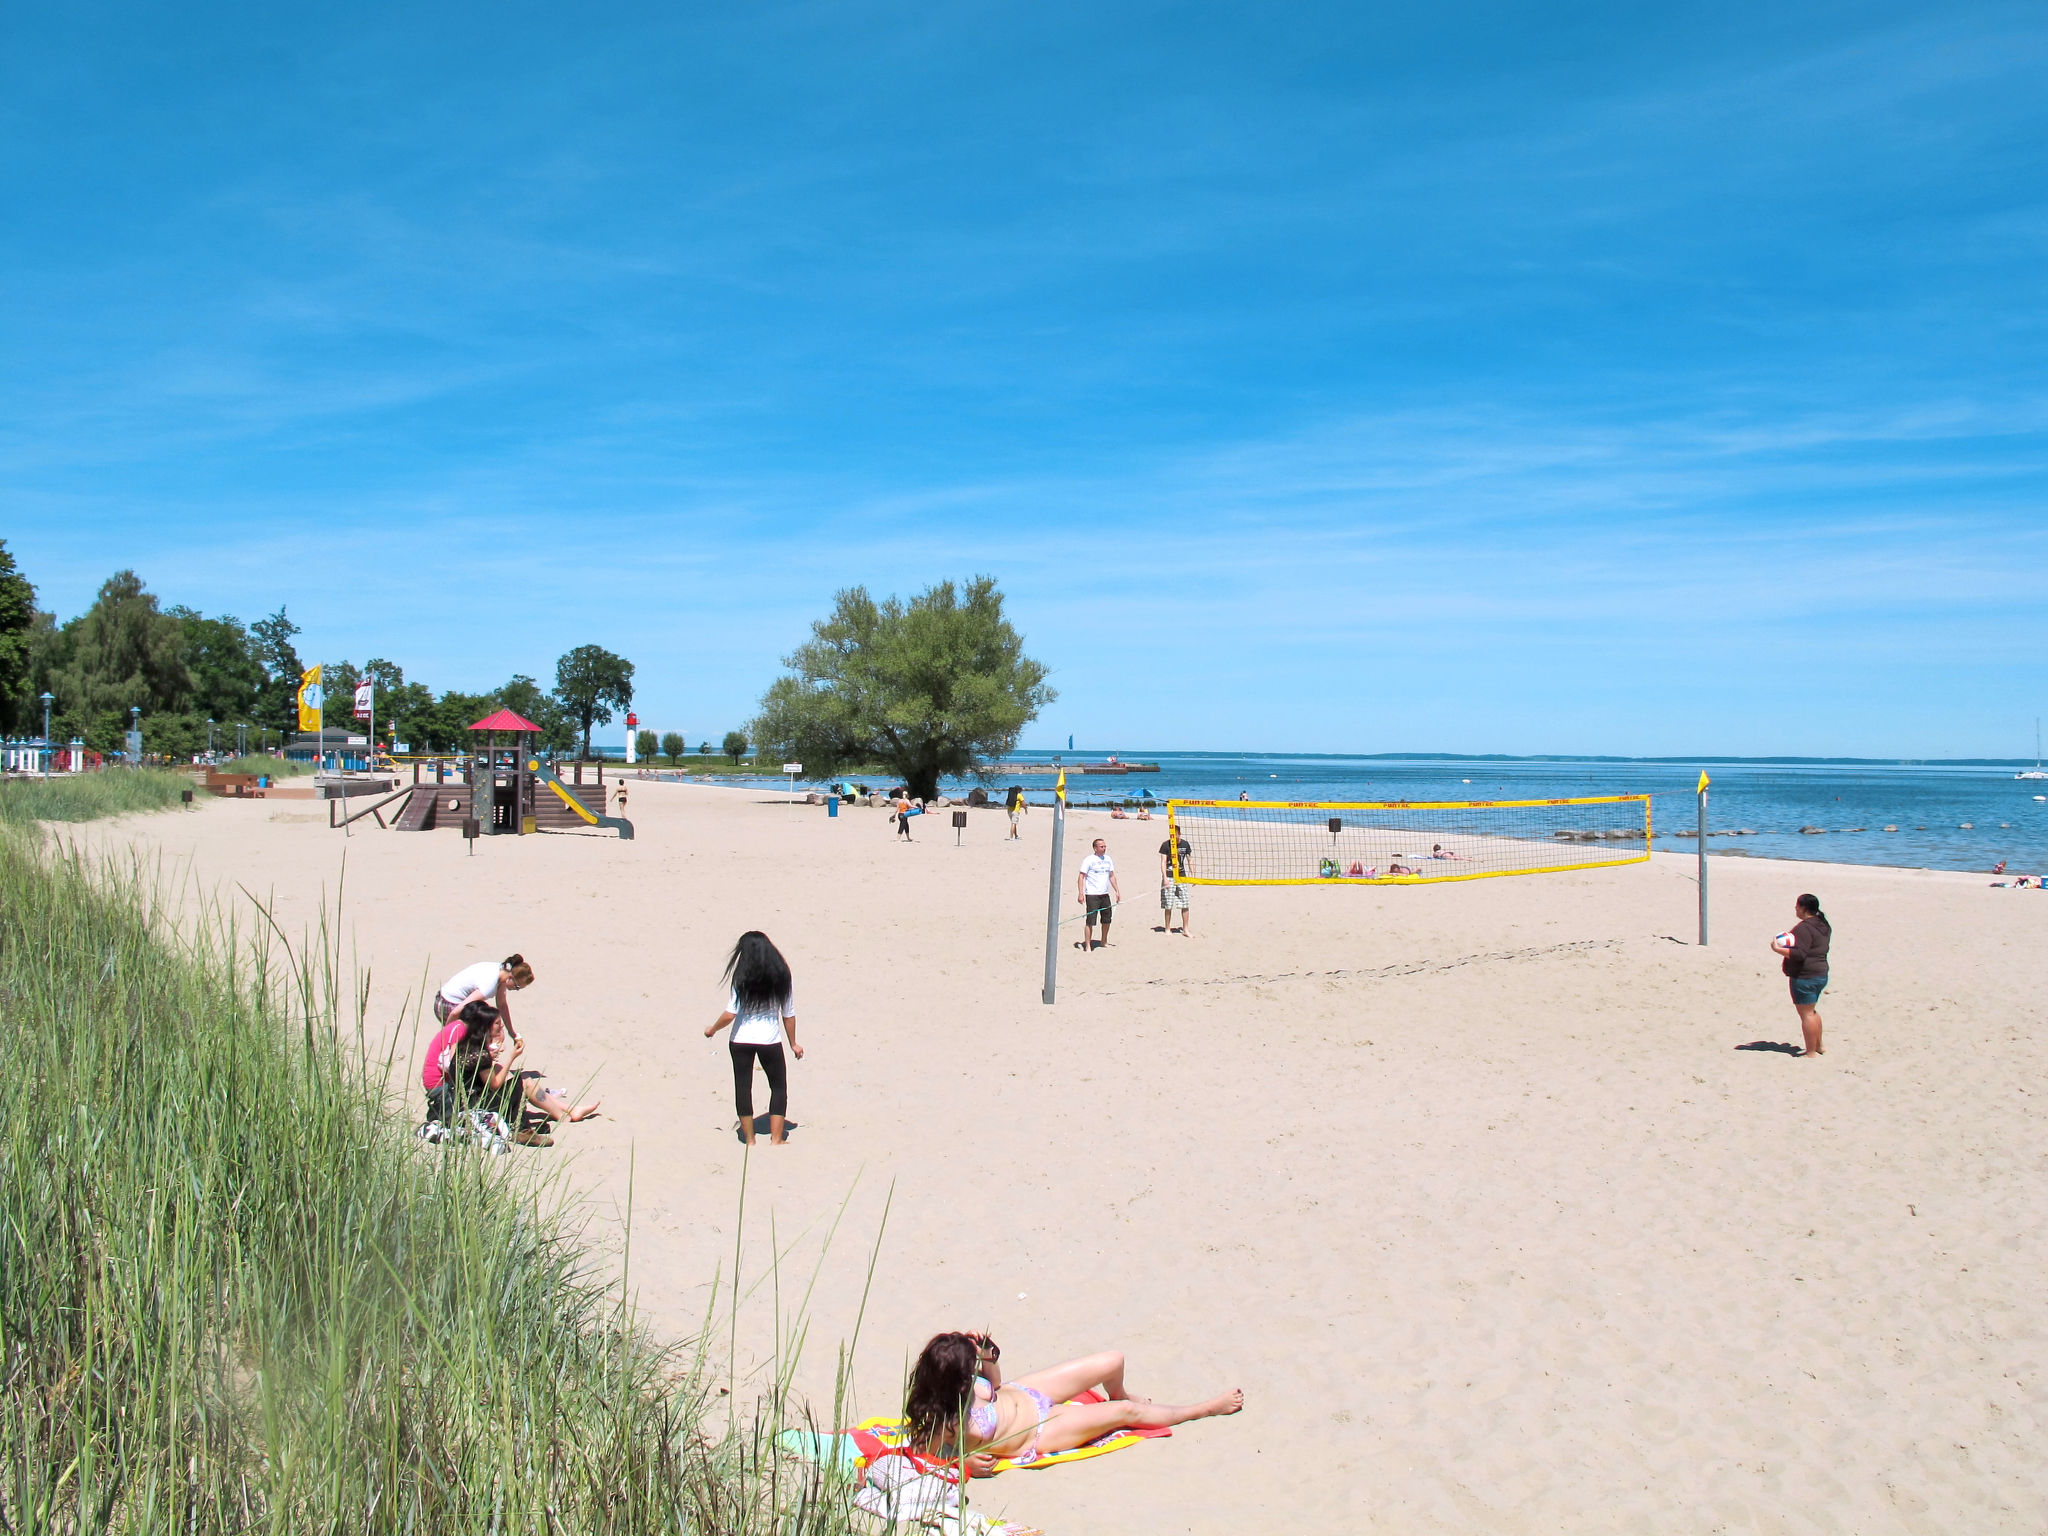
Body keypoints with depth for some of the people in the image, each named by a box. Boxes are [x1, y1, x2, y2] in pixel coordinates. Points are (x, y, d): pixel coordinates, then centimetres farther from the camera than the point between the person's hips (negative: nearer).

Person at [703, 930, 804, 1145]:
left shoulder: (741, 978, -12)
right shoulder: (782, 978, -5)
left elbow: (730, 1014, -13)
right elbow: (788, 1015, 0)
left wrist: (712, 1029, 6)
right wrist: (793, 1044, 13)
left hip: (741, 1041, -1)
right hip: (770, 1041, 1)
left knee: (743, 1087, 11)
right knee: (779, 1087, 15)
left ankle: (749, 1140, 17)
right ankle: (776, 1140, 12)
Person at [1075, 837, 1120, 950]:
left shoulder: (1108, 859, 11)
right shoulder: (1088, 860, -8)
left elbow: (1112, 876, 20)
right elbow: (1081, 877, -10)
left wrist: (1117, 891, 16)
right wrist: (1080, 893, -18)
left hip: (1105, 894, 7)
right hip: (1092, 895, -7)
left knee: (1107, 920, 15)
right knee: (1090, 921, -7)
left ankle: (1104, 942, 33)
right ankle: (1088, 946, -2)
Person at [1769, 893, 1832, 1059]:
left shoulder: (1804, 928, -19)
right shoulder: (1823, 925, 12)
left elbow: (1799, 953, -26)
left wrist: (1778, 949, -17)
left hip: (1805, 976, -10)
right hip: (1821, 974, 10)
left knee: (1806, 1014, -4)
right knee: (1812, 1011, 24)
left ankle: (1811, 1053, -1)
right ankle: (1819, 1046, 34)